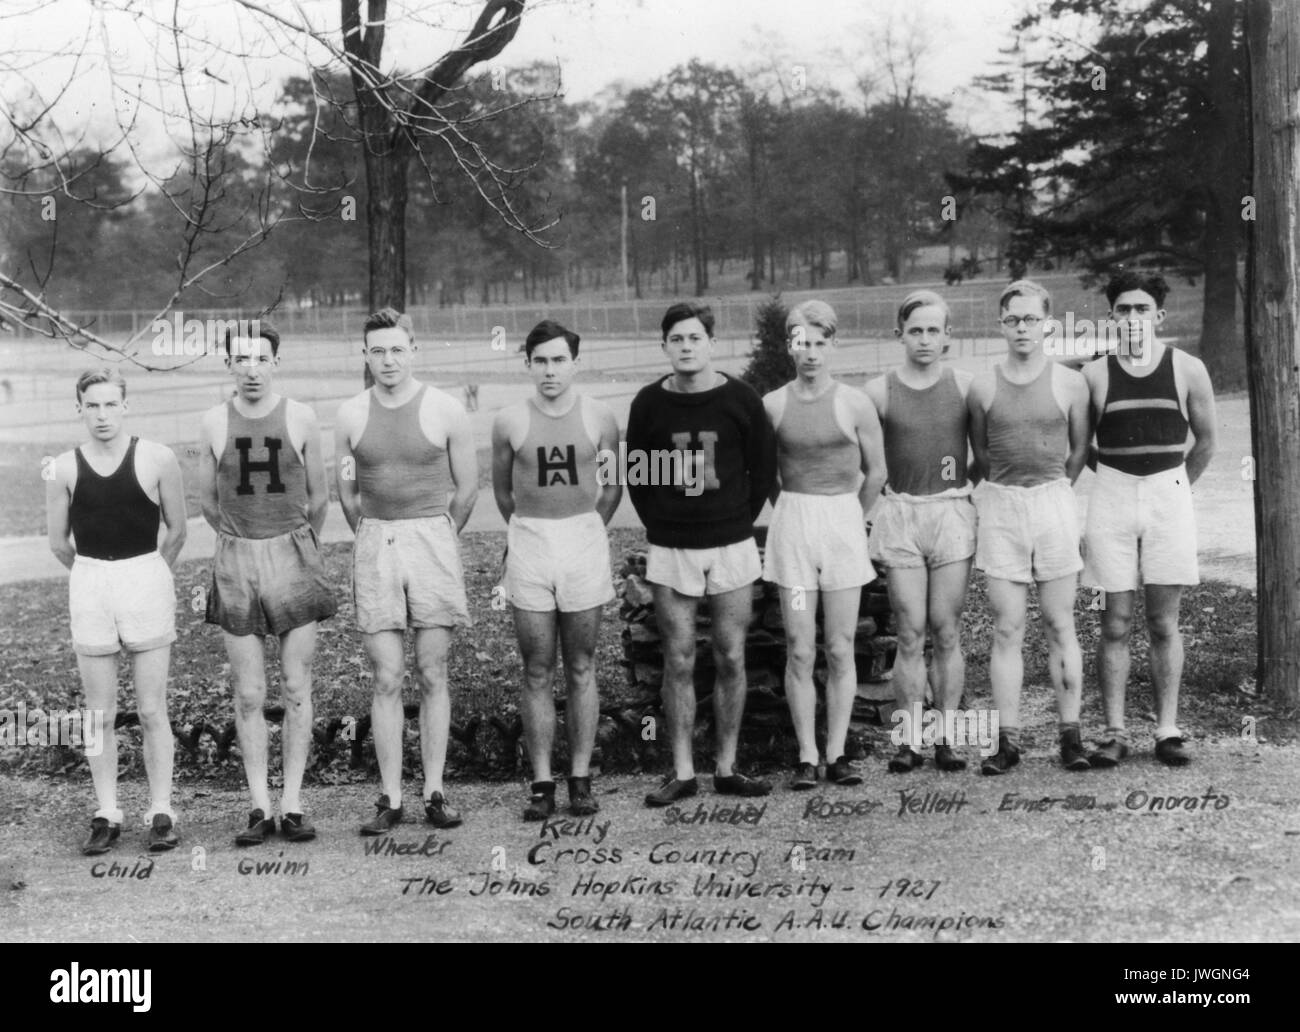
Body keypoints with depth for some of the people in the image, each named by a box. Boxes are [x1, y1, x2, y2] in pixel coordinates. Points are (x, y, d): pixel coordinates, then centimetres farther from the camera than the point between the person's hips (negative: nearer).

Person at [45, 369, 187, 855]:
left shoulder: (156, 460, -4)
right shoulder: (64, 469, 0)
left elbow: (177, 531, 5)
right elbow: (58, 542, 10)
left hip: (146, 582, -2)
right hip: (88, 587, 2)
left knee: (152, 711, 1)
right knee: (100, 713, 6)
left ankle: (161, 813, 9)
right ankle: (106, 815, 15)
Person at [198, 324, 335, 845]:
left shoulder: (300, 417, -1)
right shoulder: (215, 422, 1)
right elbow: (208, 500, 14)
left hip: (293, 555, -1)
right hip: (236, 563, 1)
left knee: (296, 689, 1)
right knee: (248, 694, 2)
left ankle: (292, 804, 7)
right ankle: (259, 807, 8)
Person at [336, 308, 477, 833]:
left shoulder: (445, 410, -2)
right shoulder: (351, 414, 4)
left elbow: (467, 488, 6)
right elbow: (346, 491, 14)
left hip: (433, 539, -1)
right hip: (375, 546, 1)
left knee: (432, 676, 3)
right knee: (386, 680, 0)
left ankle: (434, 792, 10)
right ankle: (390, 798, 5)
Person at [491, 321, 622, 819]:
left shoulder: (598, 417, 1)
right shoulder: (509, 421, 0)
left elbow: (613, 484, 14)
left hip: (584, 542, 0)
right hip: (528, 547, 0)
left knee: (581, 670, 6)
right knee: (537, 673, 3)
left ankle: (580, 780, 12)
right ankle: (541, 784, 7)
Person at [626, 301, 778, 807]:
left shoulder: (740, 398, -2)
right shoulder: (649, 402, 0)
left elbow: (764, 467, 7)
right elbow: (635, 473, 9)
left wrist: (741, 520, 4)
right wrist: (660, 524, 4)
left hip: (732, 546, 0)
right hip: (670, 551, 0)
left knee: (731, 659, 4)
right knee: (679, 661, 2)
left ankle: (726, 768, 14)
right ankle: (682, 772, 10)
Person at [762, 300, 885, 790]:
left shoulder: (854, 404, -1)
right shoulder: (773, 405, 2)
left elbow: (876, 471, 8)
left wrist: (851, 519, 12)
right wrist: (794, 511, 11)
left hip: (844, 521, 0)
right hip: (792, 525, 1)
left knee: (841, 649, 2)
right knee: (800, 650, 0)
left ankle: (837, 754, 10)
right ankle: (806, 757, 6)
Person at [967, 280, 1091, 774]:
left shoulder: (1069, 383, 1)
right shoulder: (982, 387, 3)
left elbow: (1080, 449, 11)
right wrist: (1006, 487, 12)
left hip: (1054, 501, 0)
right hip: (1000, 506, 1)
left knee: (1060, 625, 3)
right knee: (1007, 629, 1)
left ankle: (1070, 734, 8)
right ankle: (1008, 740, 4)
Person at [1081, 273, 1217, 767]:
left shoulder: (1187, 370, 1)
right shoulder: (1095, 374, 0)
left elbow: (1205, 441, 12)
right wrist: (1118, 478, 9)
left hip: (1169, 497, 0)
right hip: (1112, 500, 0)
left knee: (1164, 623, 4)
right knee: (1115, 624, 1)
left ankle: (1168, 731, 10)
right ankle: (1114, 733, 6)